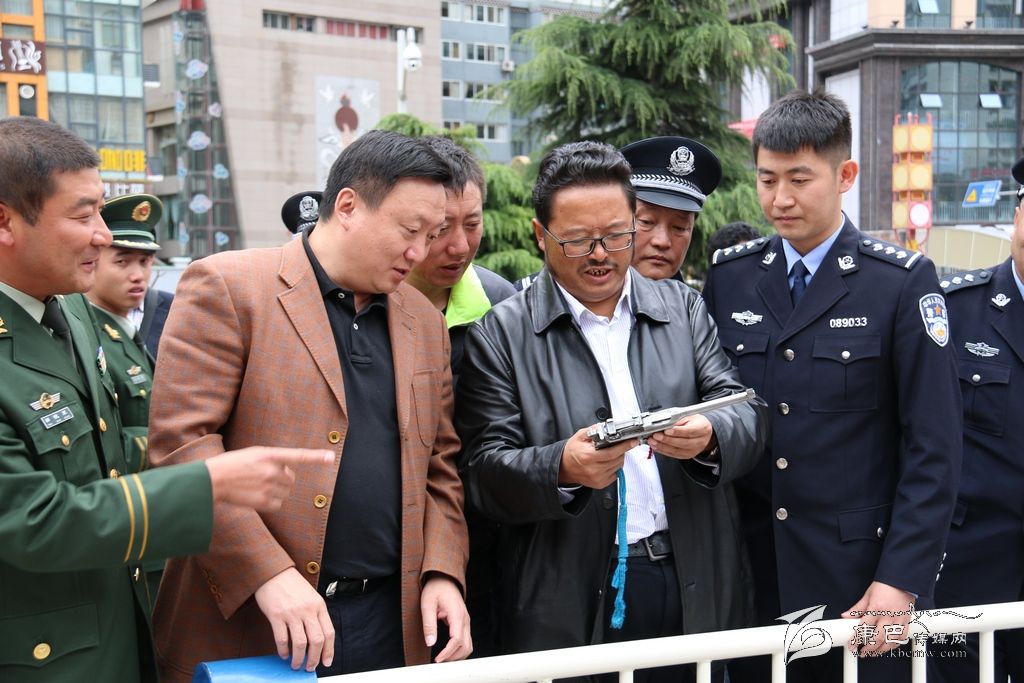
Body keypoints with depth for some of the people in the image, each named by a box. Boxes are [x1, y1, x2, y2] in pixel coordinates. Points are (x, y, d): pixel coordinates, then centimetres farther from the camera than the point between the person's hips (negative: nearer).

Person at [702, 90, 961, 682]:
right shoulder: (728, 276, 4)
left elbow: (933, 448, -7)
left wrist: (902, 581, -12)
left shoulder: (904, 283, -5)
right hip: (749, 574, 3)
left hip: (859, 579, -3)